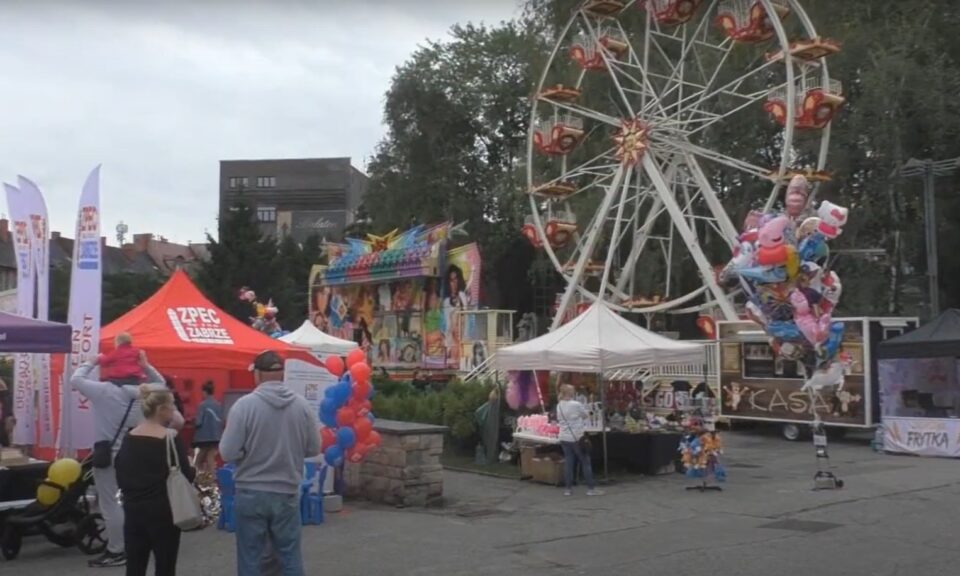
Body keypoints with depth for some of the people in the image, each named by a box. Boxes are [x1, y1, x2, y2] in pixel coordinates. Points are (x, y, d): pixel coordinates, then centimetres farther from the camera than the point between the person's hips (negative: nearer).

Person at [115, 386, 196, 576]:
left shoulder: (129, 439, 5)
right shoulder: (170, 439, -13)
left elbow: (120, 477, 10)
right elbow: (185, 476, -11)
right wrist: (192, 470, 10)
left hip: (133, 510, 6)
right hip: (162, 511, -5)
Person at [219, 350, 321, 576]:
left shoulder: (244, 405, -13)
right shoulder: (302, 405, -4)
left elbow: (228, 452, -13)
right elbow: (314, 448, 3)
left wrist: (251, 451, 8)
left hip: (251, 493, -2)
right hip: (288, 493, 2)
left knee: (250, 558, 8)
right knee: (290, 556, 12)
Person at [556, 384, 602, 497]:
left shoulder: (559, 406, 2)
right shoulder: (576, 405, -16)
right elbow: (585, 415, -2)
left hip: (564, 438, 6)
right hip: (577, 437, -6)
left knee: (568, 462, 9)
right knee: (585, 462, 3)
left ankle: (568, 488, 10)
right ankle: (590, 488, 5)